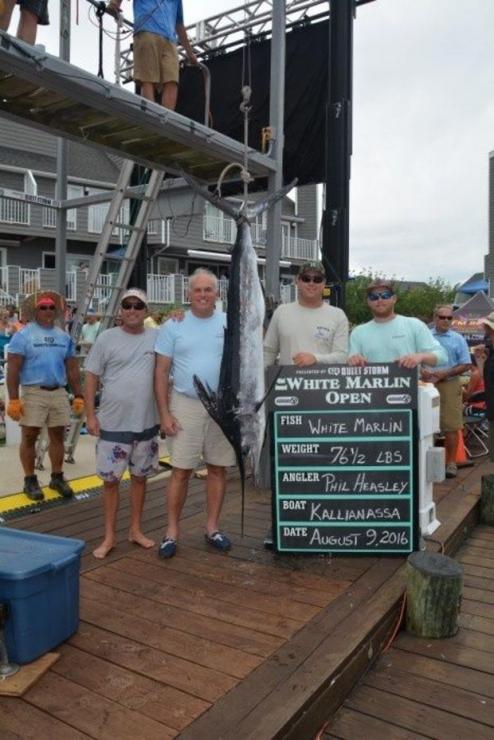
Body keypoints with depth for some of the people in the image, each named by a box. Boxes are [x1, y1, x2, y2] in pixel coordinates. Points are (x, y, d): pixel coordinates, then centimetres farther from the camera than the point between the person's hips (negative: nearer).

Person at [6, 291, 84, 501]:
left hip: (59, 393, 4)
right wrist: (13, 399, -14)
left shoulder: (64, 337, 10)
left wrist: (78, 396, 7)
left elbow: (72, 369, 12)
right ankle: (30, 481, 16)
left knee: (57, 436, 10)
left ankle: (57, 477, 22)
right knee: (29, 437, 4)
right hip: (33, 393, -4)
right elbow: (13, 369, -7)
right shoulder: (23, 335, -4)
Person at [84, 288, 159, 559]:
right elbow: (92, 377, -1)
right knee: (110, 479, 6)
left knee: (140, 476, 14)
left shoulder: (156, 337, 2)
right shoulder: (106, 338, -3)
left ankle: (135, 529, 29)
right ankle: (109, 536, 20)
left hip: (146, 423, 2)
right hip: (113, 423, -2)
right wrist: (90, 415, -6)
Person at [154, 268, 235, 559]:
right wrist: (165, 413, -5)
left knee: (218, 469, 10)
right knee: (181, 471, 2)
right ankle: (172, 531, 15)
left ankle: (212, 527, 24)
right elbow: (162, 372, 0)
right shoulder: (173, 326, 0)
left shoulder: (230, 324, 4)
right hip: (185, 405, -1)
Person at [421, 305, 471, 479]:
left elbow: (465, 365, 3)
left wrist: (445, 373, -11)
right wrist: (422, 371, -11)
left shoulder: (458, 339, 7)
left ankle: (451, 462, 10)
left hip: (449, 385, -1)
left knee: (451, 426, -1)